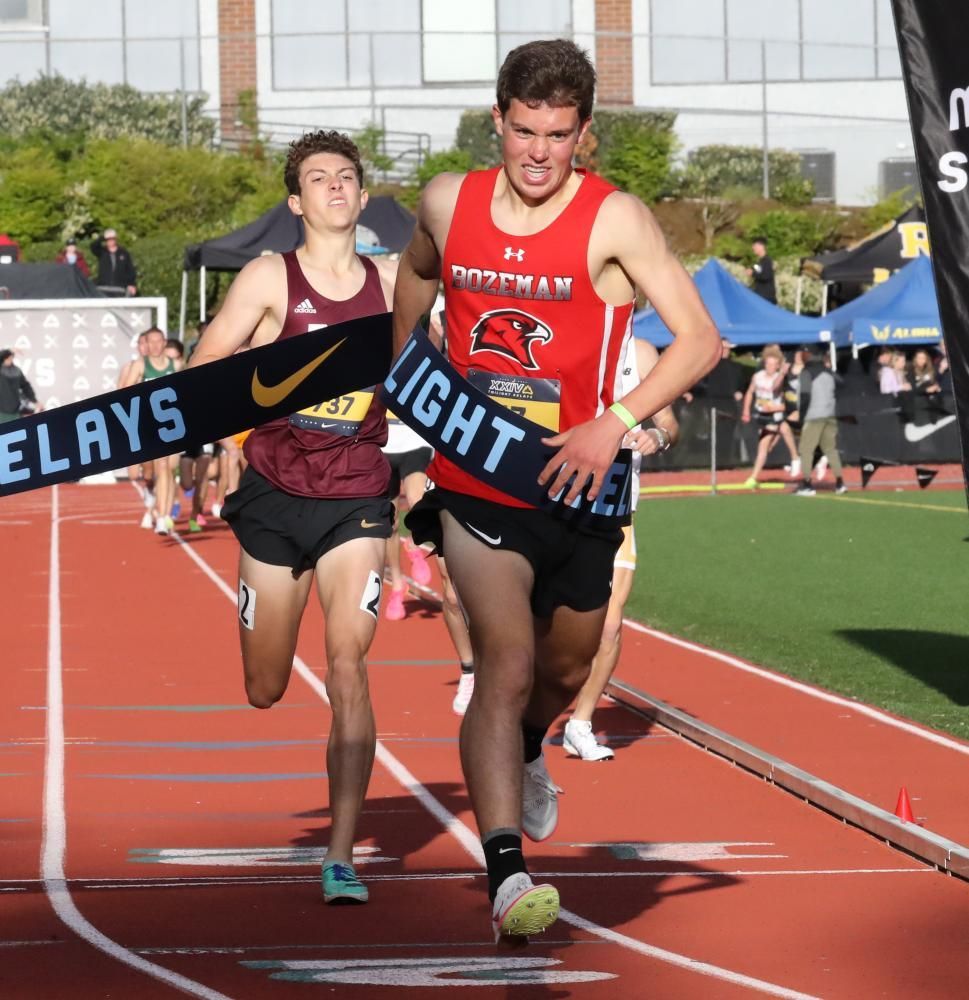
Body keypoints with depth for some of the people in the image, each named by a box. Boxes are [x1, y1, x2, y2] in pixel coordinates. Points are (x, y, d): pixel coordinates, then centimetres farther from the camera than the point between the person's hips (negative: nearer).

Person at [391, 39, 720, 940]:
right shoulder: (448, 204, -2)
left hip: (574, 485, 1)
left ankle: (522, 755, 56)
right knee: (506, 658, -19)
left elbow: (701, 340, -16)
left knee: (566, 668, 20)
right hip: (474, 483, 0)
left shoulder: (613, 219, -12)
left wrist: (614, 422, -26)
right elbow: (417, 272, 24)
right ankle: (506, 877, -24)